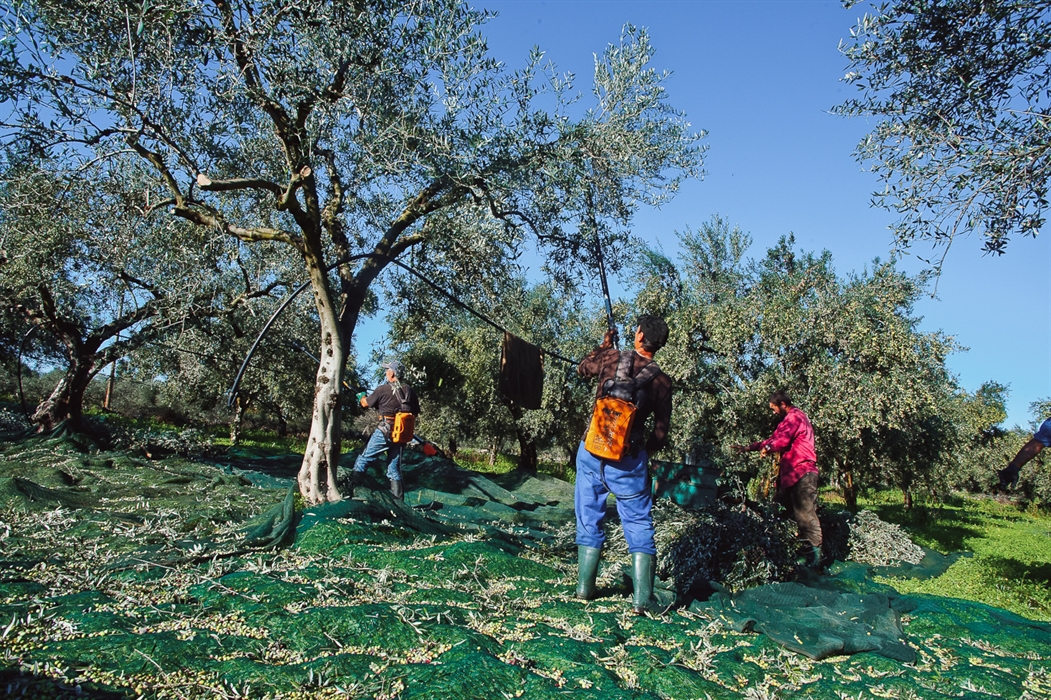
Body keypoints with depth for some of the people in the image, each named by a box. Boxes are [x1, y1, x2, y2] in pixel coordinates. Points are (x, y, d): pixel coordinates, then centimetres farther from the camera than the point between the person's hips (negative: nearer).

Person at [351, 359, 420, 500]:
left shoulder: (383, 389, -9)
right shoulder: (410, 391, 4)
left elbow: (365, 404, 7)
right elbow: (415, 413, 14)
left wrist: (361, 397, 29)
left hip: (384, 432, -5)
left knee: (362, 460, 6)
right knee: (394, 470, 12)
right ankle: (398, 502, 12)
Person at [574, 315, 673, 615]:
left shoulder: (612, 357, -4)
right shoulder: (661, 380, -3)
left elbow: (582, 369, 18)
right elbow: (661, 432, 1)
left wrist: (603, 345, 32)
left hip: (592, 452, 1)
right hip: (628, 460, -1)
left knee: (589, 520, 14)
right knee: (639, 526, 7)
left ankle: (585, 587, 21)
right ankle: (642, 599, 4)